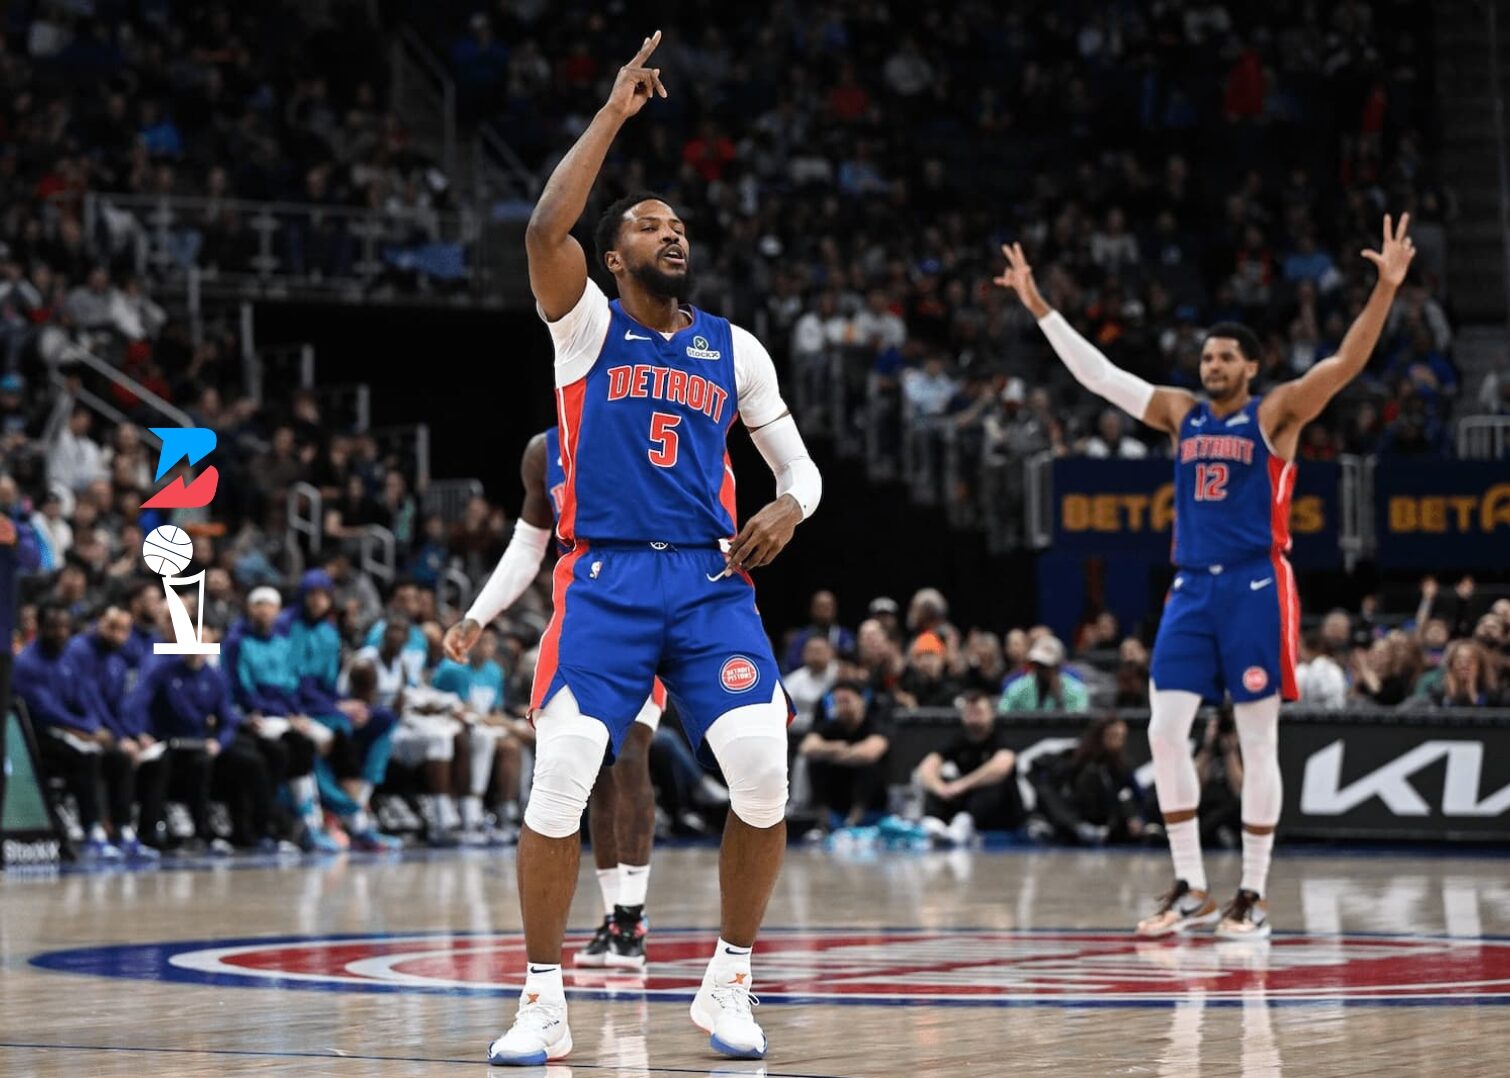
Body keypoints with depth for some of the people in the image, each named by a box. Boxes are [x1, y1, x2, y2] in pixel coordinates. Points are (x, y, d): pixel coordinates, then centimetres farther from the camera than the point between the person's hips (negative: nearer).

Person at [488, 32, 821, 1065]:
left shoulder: (735, 347, 14)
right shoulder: (587, 326, 5)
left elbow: (799, 466, 19)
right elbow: (545, 229, -15)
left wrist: (788, 510, -5)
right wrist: (616, 112, -12)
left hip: (712, 581, 2)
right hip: (607, 580, -2)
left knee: (765, 782, -13)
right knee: (558, 786, -13)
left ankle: (730, 986, 5)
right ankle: (544, 1002, 0)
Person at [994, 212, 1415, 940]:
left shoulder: (1275, 415, -1)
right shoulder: (1181, 414, 12)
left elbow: (1345, 364, -14)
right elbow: (1095, 374, 15)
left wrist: (1385, 289, -26)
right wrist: (1038, 306, 12)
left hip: (1256, 587, -5)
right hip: (1192, 587, 5)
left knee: (1257, 741, -1)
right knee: (1165, 732, -2)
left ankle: (1253, 897, 5)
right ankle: (1191, 891, 6)